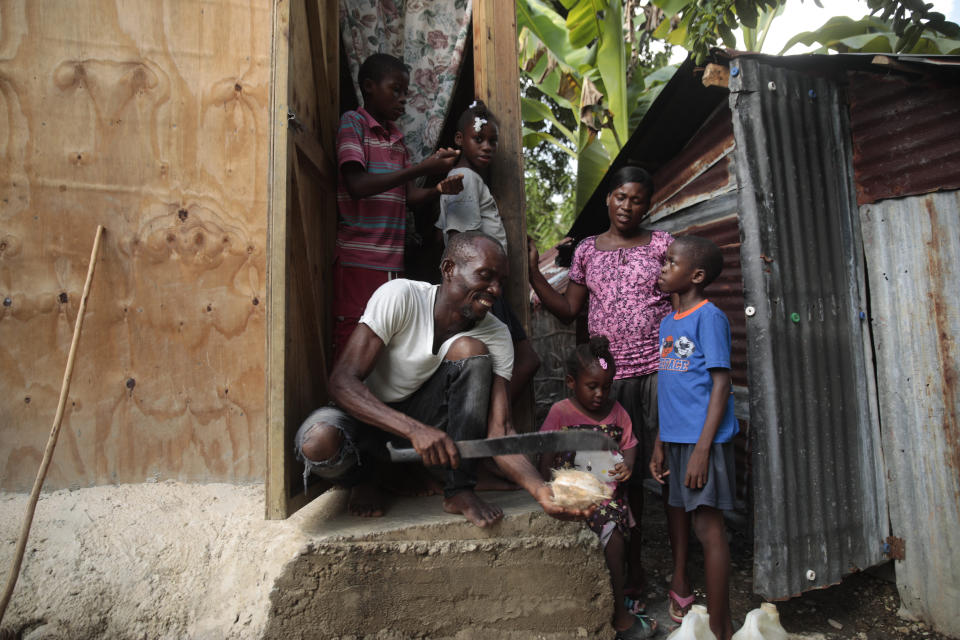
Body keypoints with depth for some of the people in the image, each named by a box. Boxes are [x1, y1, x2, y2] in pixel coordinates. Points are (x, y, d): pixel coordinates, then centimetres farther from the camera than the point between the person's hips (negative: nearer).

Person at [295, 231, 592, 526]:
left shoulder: (496, 336, -13)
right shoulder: (399, 296, -23)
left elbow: (499, 430, -20)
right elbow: (342, 380, -28)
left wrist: (541, 490, -38)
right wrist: (414, 430, -42)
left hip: (425, 418, 2)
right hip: (368, 415, -2)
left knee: (470, 349, -25)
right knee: (318, 441, -38)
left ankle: (459, 491, -18)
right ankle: (362, 478, 1)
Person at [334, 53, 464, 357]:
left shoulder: (397, 139, 21)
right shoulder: (352, 122, -1)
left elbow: (408, 195, 17)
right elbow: (357, 185, -15)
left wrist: (438, 189, -4)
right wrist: (423, 168, -16)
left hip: (392, 261, 7)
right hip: (359, 259, -7)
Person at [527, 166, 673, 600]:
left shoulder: (662, 243, 7)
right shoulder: (587, 250, 12)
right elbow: (568, 310, 10)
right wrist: (533, 271, 4)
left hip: (659, 369, -1)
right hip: (610, 374, 2)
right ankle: (633, 567, 22)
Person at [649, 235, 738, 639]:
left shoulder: (709, 317, -9)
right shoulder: (667, 324, 13)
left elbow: (721, 383, -14)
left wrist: (703, 447, -19)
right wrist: (659, 443, 15)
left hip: (703, 439, -8)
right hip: (675, 438, 8)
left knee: (708, 526, -2)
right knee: (678, 518, 18)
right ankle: (680, 595, 36)